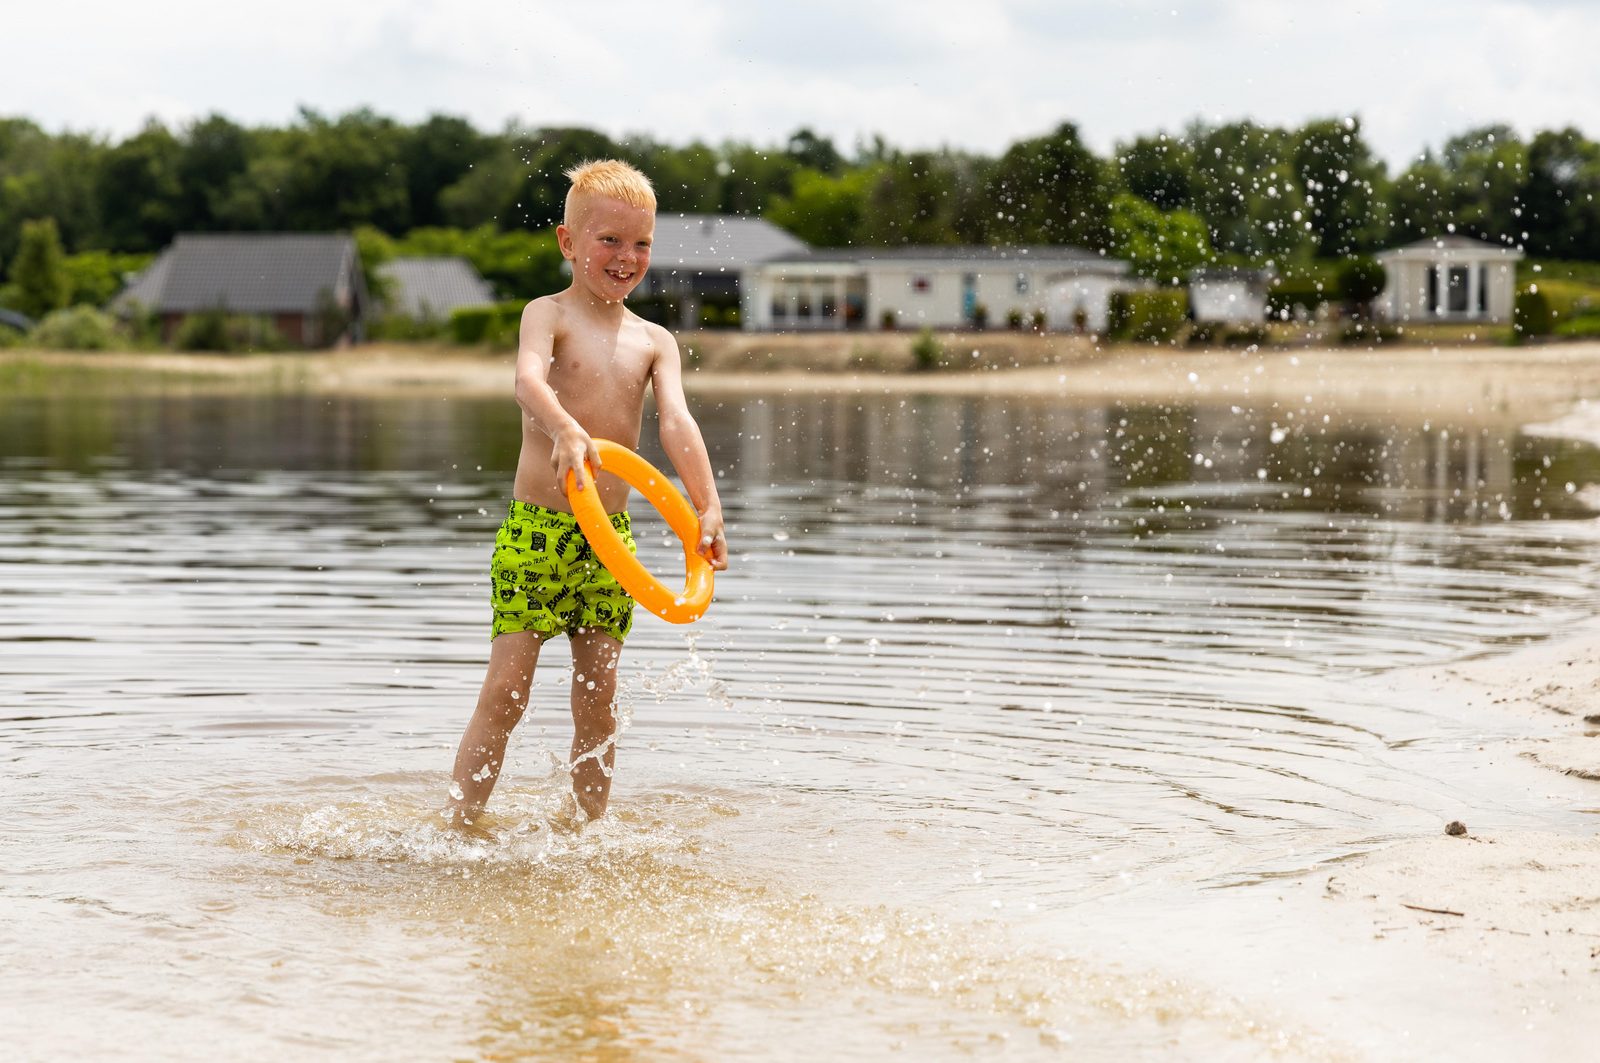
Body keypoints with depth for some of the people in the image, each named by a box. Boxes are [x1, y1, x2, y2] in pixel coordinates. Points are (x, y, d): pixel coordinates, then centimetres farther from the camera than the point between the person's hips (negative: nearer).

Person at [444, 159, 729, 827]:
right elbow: (529, 382, -26)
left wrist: (708, 508, -22)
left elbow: (676, 421, -7)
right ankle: (458, 827, -1)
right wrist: (566, 432, -47)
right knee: (506, 689, -6)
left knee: (598, 697, 8)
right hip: (537, 528, -4)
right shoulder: (548, 315, -5)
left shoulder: (653, 341, 8)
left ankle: (589, 830, 19)